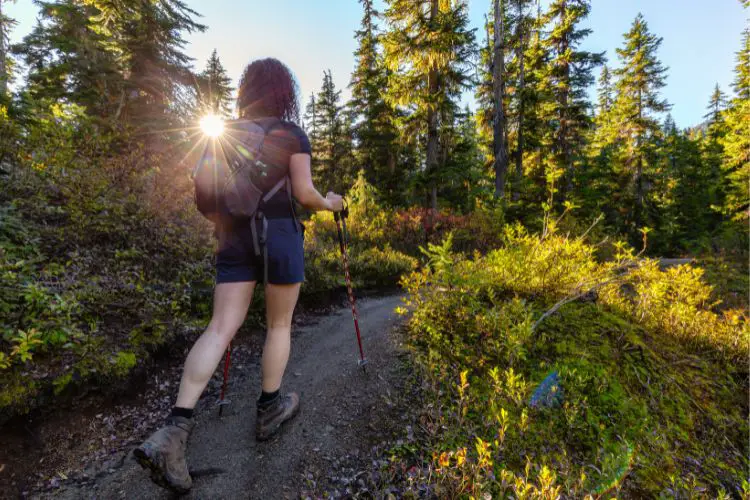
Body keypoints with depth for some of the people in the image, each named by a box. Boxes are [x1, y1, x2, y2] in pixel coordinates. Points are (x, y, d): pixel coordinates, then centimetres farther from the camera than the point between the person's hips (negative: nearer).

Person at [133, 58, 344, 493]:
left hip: (235, 236, 5)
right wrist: (329, 203, 12)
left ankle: (175, 428, -6)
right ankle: (269, 411, 24)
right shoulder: (292, 134, -1)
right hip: (280, 235, -4)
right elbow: (304, 194, -8)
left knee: (221, 329, 2)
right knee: (280, 325, 10)